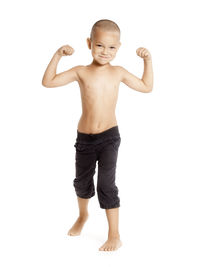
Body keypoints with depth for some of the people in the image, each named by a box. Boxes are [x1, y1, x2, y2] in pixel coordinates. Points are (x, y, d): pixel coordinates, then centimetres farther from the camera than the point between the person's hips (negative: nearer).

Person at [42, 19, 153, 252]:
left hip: (109, 136, -2)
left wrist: (148, 60, 2)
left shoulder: (118, 72, -1)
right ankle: (83, 215, 50)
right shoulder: (81, 72, -5)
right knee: (82, 182, 19)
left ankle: (114, 236, 4)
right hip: (84, 137, 2)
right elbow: (48, 82, -8)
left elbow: (146, 87, 10)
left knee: (106, 184, -10)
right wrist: (57, 55, -15)